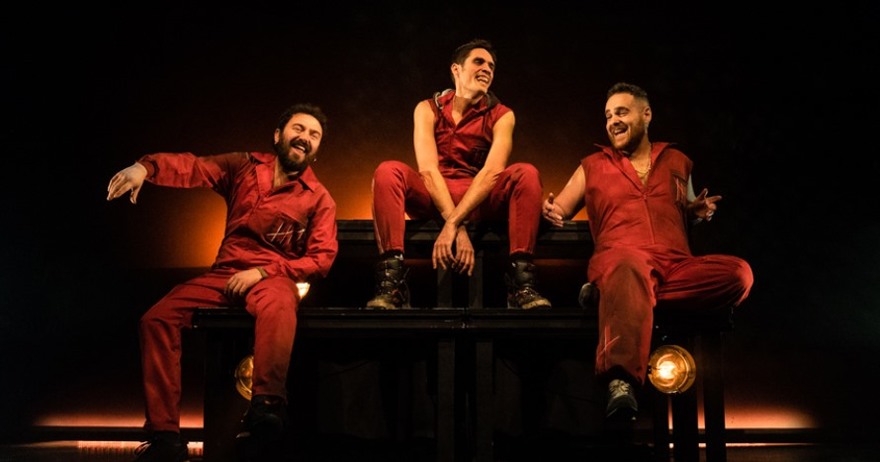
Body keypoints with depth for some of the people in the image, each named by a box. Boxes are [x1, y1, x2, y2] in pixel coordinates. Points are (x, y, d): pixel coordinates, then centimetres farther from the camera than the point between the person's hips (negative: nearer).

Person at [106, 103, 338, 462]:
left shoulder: (319, 199, 3)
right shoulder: (243, 167, 9)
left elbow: (322, 258, -3)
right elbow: (192, 167, -6)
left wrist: (263, 271, -15)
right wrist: (146, 167, -28)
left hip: (274, 277, -3)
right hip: (225, 273, 3)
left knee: (278, 307, -40)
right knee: (157, 318, -16)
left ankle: (265, 409, -44)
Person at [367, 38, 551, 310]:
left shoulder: (501, 116, 1)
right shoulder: (428, 109, 1)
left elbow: (493, 172, -16)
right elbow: (428, 169, -13)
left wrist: (453, 223, -30)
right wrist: (458, 227, -28)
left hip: (480, 202, 0)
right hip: (433, 199, 0)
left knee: (526, 173, -25)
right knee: (388, 171, -26)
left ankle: (522, 283, -34)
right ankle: (391, 283, -37)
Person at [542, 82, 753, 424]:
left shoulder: (677, 162, 29)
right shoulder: (592, 167, 25)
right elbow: (559, 212, 21)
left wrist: (697, 212, 9)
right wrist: (552, 212, -4)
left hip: (676, 265, 3)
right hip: (618, 256, -3)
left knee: (739, 273, -27)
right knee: (630, 265, -41)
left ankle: (611, 295, -27)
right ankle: (622, 382, -57)